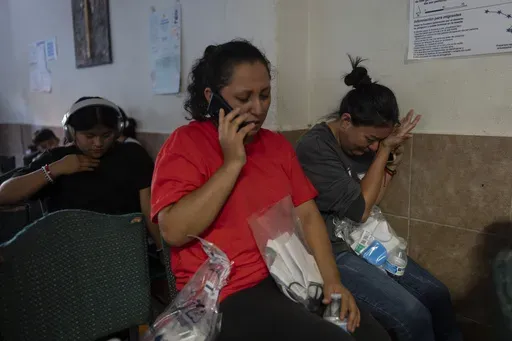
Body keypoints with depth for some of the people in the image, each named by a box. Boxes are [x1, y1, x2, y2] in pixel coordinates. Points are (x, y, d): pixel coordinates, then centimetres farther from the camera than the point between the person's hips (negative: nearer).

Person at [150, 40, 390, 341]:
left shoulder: (278, 144, 11)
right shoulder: (186, 143, -7)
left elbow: (308, 216, 8)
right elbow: (175, 231, -18)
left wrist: (332, 279, -5)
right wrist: (232, 163, -18)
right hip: (227, 294, -5)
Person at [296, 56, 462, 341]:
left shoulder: (363, 143, 4)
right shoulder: (314, 147, -21)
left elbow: (372, 200, 11)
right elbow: (359, 209, -21)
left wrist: (393, 159, -2)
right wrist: (384, 150, -16)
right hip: (333, 251, -8)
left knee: (437, 294, 7)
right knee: (413, 316, -16)